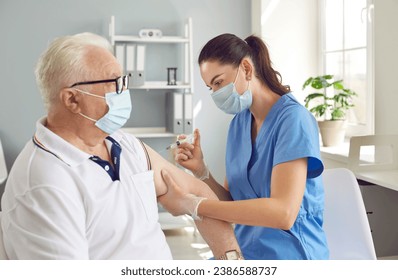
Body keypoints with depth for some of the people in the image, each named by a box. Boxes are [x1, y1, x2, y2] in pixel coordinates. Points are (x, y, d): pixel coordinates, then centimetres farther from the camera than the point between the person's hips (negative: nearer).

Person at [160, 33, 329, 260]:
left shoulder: (293, 118, -14)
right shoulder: (238, 123, 6)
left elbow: (283, 213, -24)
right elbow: (233, 202, 7)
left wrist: (193, 205, -24)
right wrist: (201, 171, -11)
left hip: (290, 254, -5)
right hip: (246, 250, 6)